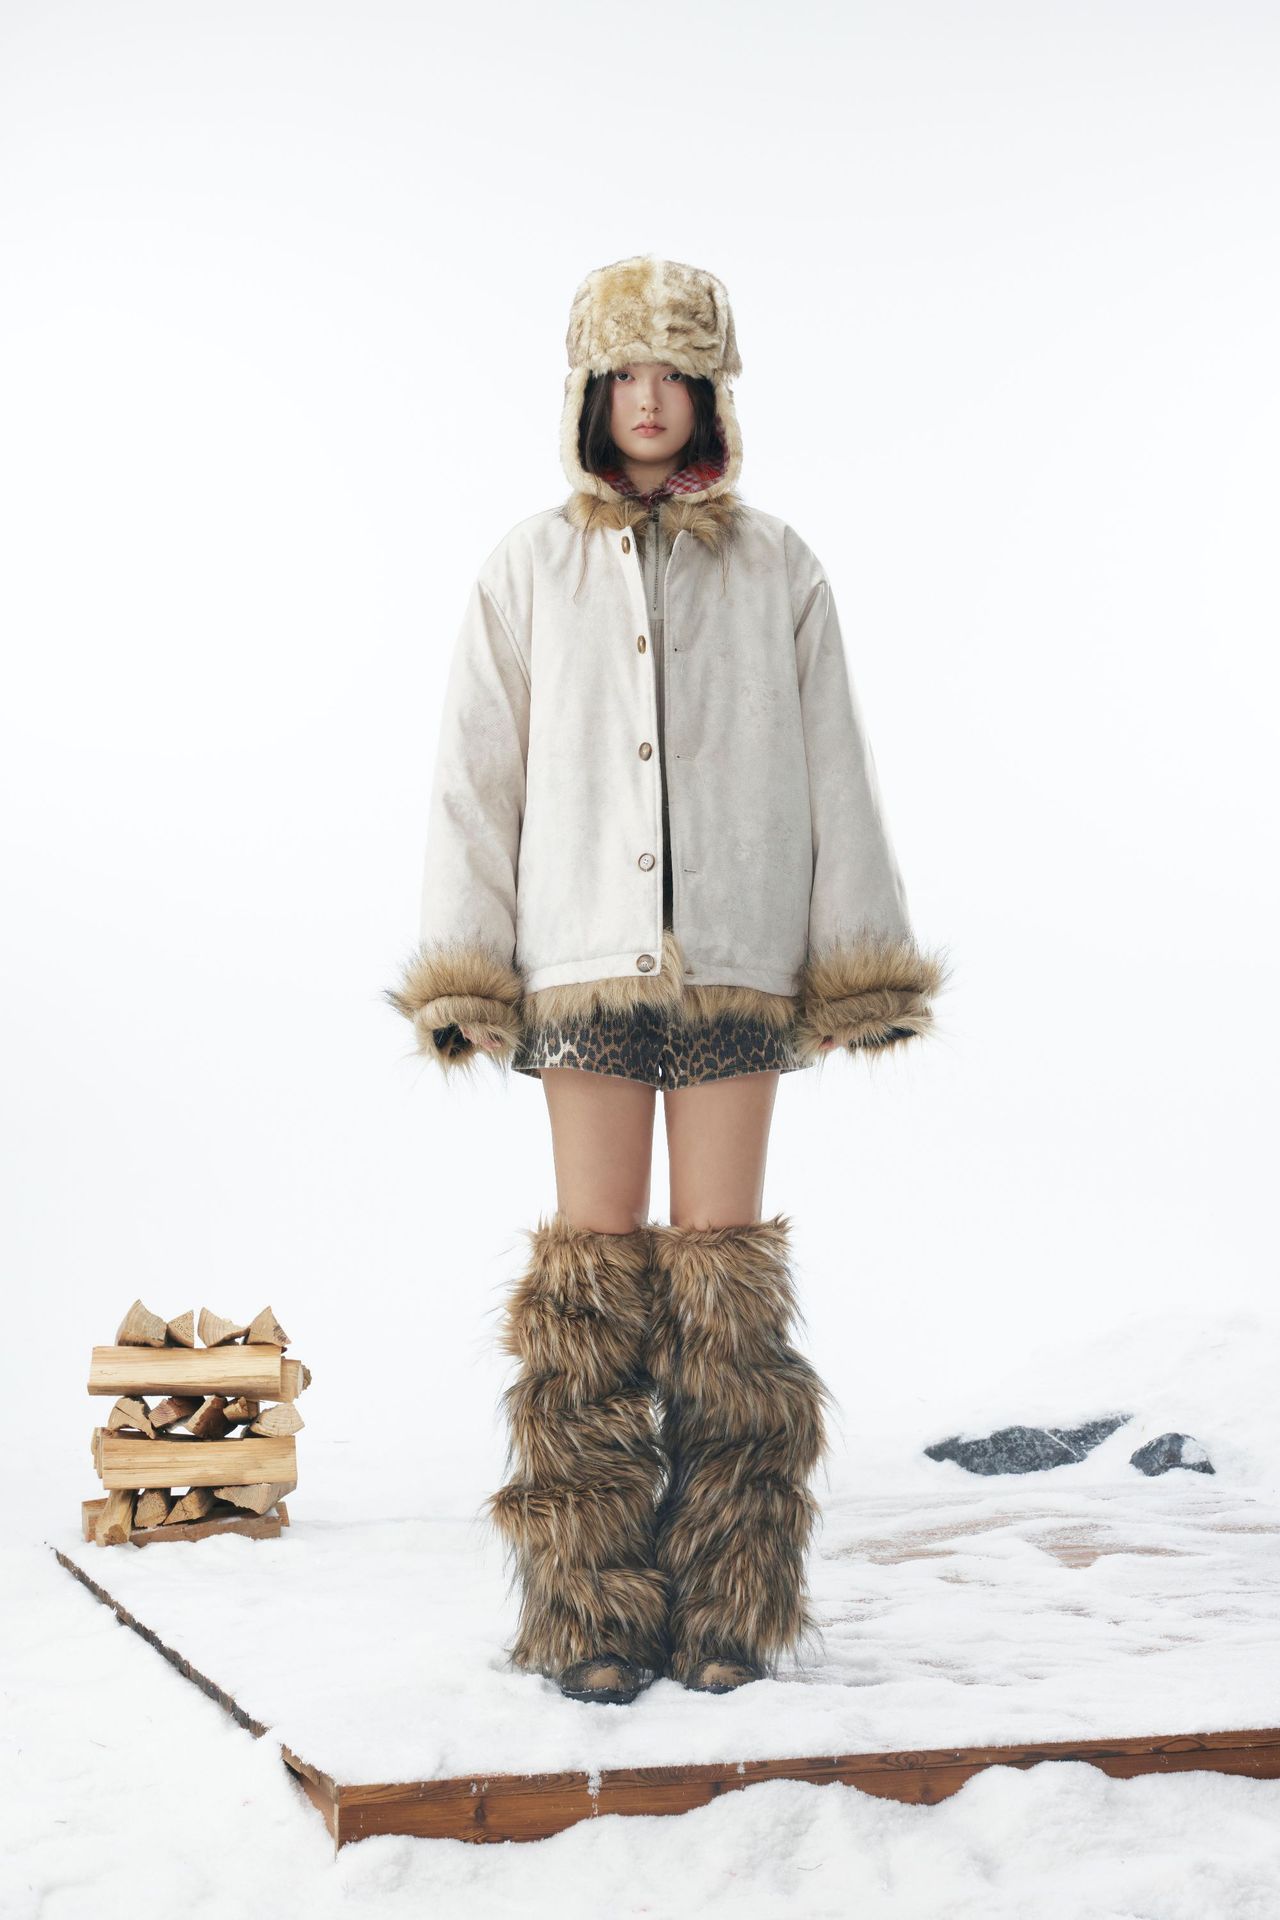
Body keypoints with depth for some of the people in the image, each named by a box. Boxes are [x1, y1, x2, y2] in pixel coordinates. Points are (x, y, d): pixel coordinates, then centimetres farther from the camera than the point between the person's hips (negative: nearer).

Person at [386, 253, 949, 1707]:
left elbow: (833, 774, 7)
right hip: (581, 960, 0)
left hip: (737, 959, 0)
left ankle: (728, 1609, 10)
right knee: (593, 1272, 0)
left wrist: (857, 965, 4)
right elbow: (474, 778, 6)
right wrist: (464, 974, -1)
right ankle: (592, 1617, 7)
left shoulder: (776, 571, 8)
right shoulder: (528, 570, 7)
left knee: (723, 1269, 2)